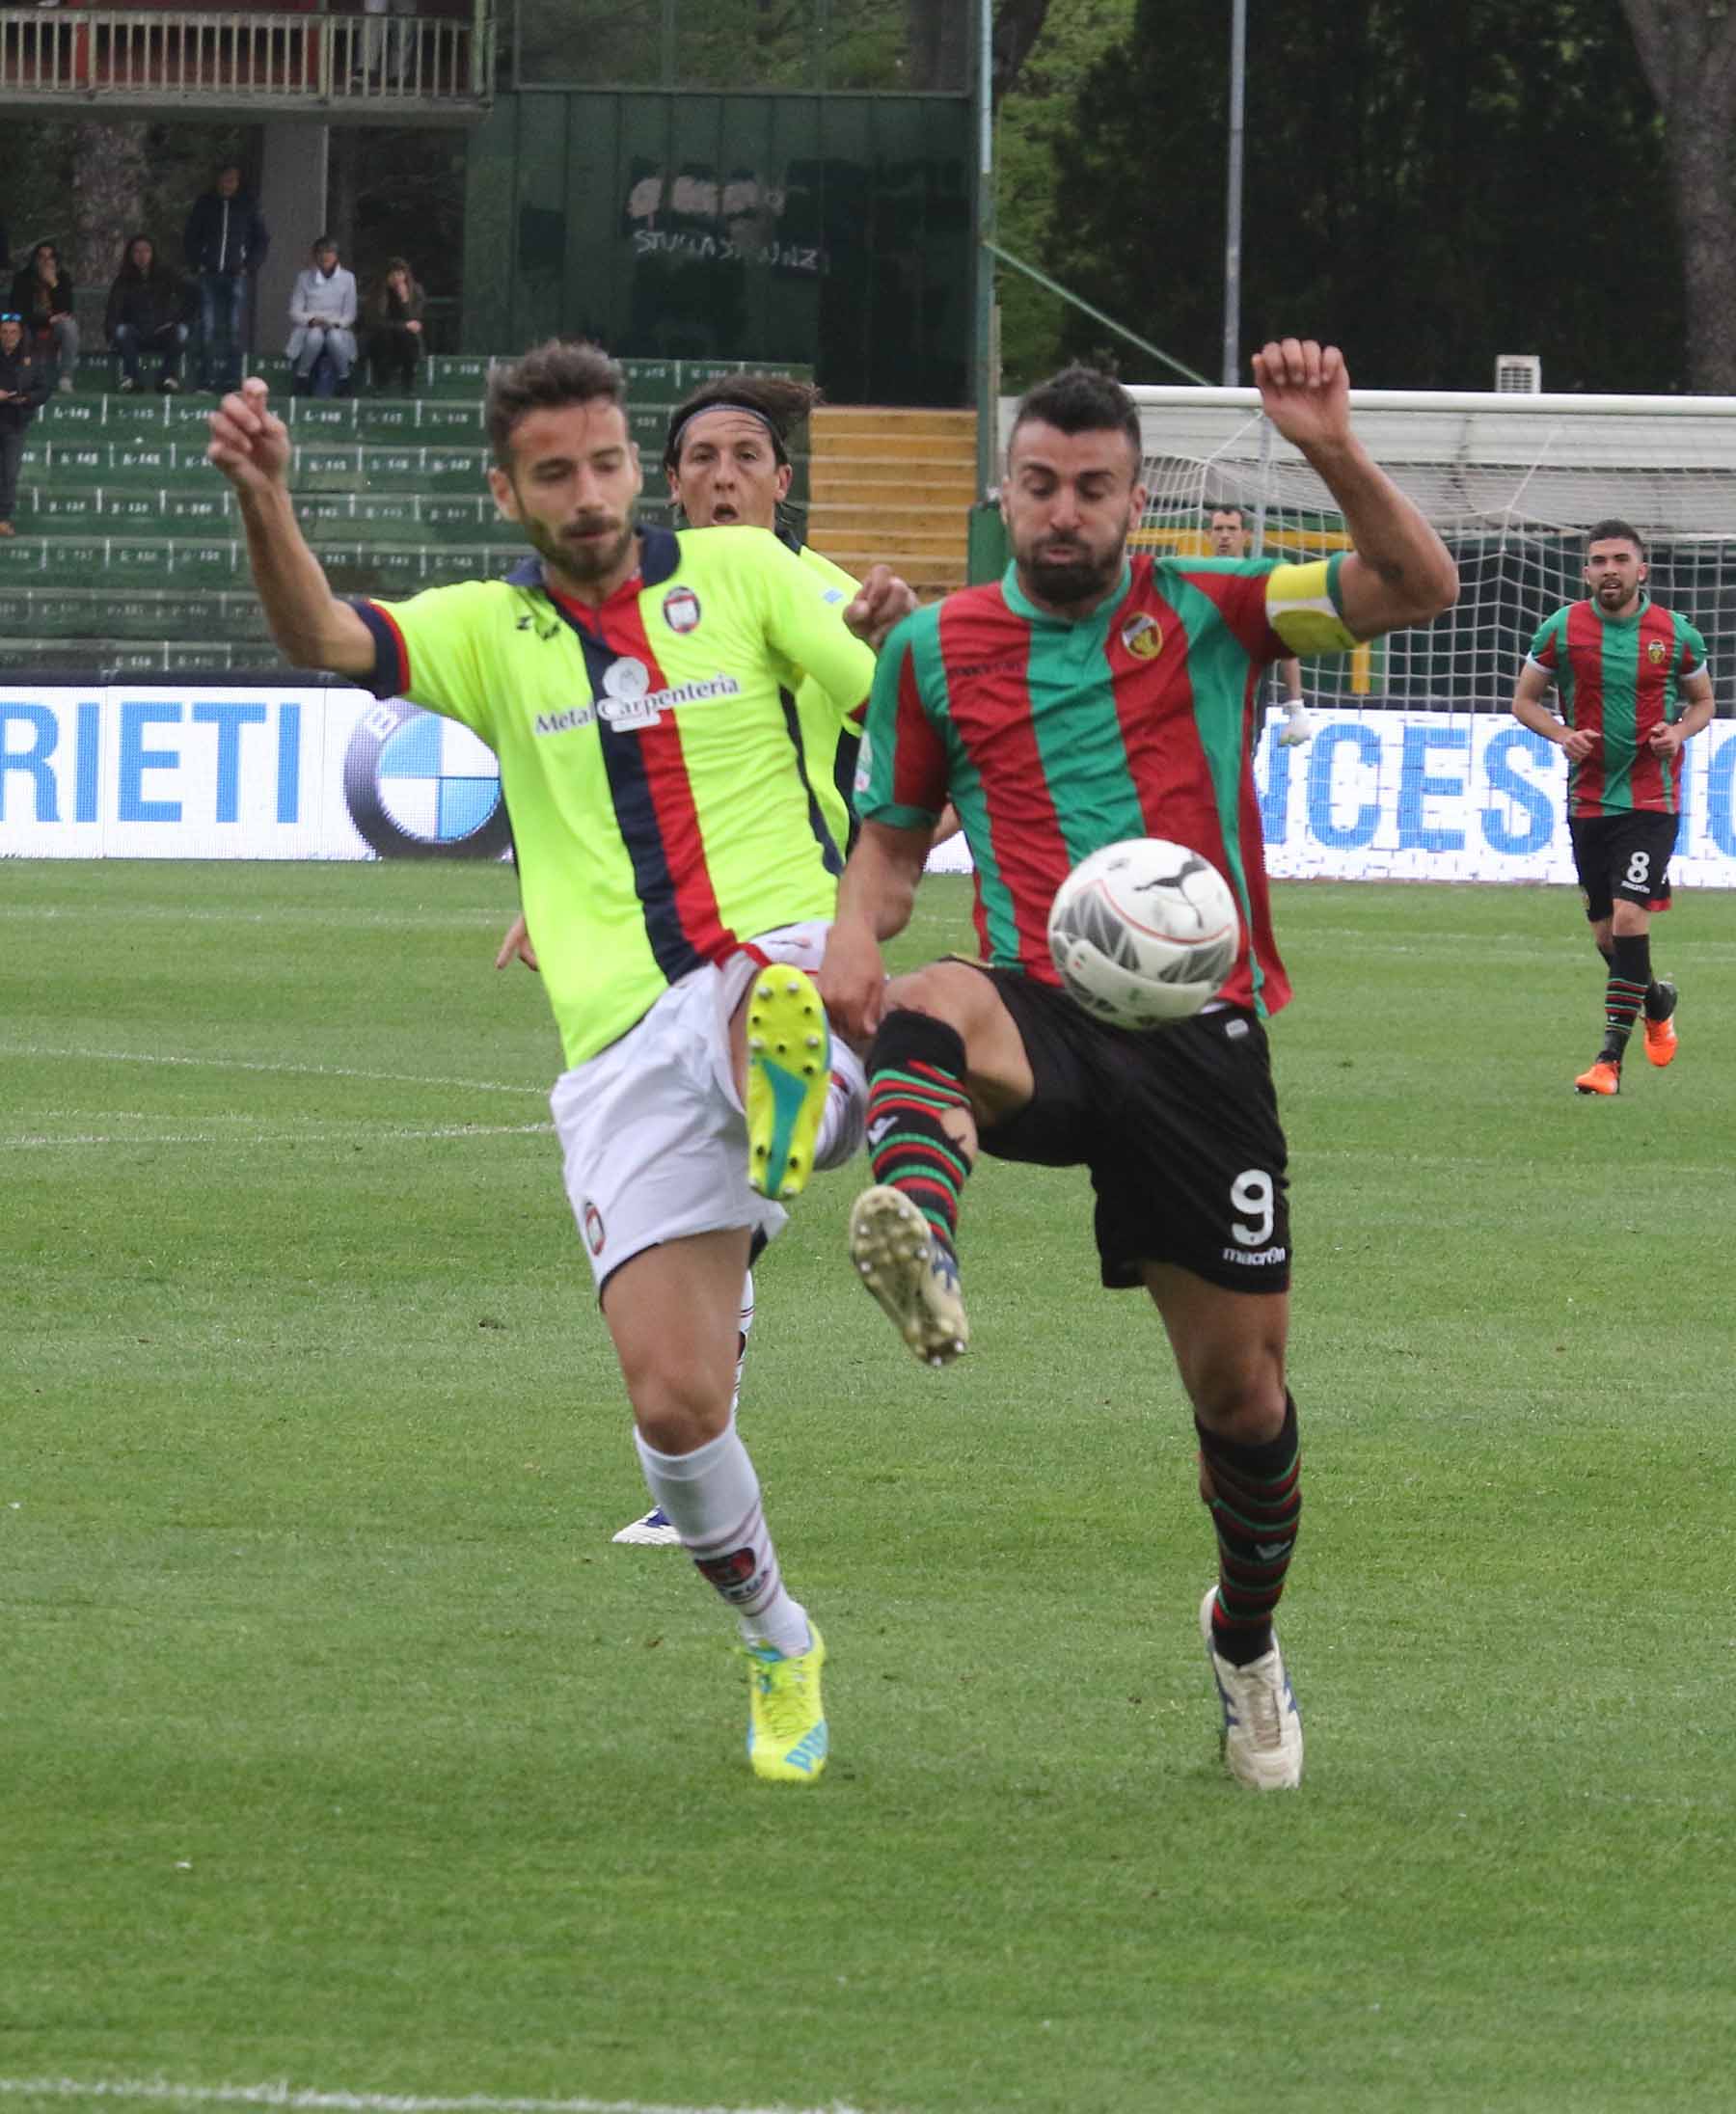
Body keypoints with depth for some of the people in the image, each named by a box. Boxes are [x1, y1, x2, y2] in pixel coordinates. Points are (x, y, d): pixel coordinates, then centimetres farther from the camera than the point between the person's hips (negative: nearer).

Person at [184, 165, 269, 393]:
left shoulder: (247, 206, 6)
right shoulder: (205, 205, 8)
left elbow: (262, 239, 11)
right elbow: (190, 238, 15)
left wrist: (250, 267, 1)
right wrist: (197, 265, 4)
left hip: (237, 275, -1)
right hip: (210, 276, 1)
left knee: (234, 331, -5)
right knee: (208, 328, -5)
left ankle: (231, 381, -3)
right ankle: (207, 381, -3)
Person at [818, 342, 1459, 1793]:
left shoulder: (1206, 611, 8)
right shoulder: (937, 651, 11)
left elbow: (1419, 589, -1)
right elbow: (893, 841, 19)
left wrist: (1336, 453, -17)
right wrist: (856, 937, -3)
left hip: (1201, 1033, 0)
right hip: (1047, 1021, 0)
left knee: (1242, 1388, 5)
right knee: (938, 1007, -40)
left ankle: (1248, 1637, 33)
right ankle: (922, 1245, -71)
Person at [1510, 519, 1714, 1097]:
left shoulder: (1676, 634, -1)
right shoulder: (1561, 630, -1)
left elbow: (1702, 700, 13)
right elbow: (1524, 699, 8)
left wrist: (1680, 730, -9)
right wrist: (1562, 735, -10)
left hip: (1652, 798, -3)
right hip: (1588, 801, 3)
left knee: (1628, 916, -17)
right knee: (1605, 933, 9)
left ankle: (1610, 1057, -13)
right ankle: (1656, 999, 40)